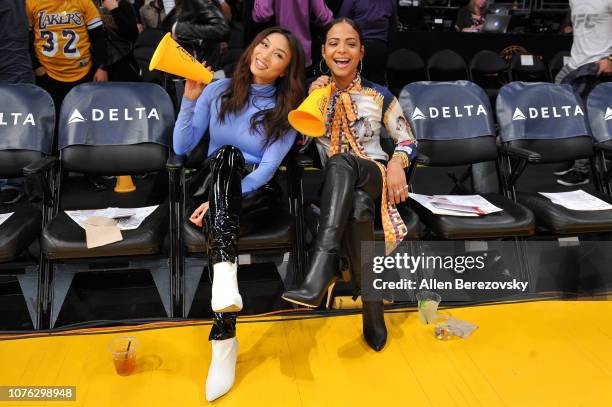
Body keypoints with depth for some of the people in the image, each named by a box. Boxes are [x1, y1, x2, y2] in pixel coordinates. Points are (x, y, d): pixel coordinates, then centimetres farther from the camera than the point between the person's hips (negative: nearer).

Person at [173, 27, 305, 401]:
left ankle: (224, 338, -45)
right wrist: (191, 97, -12)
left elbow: (267, 168, -13)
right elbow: (182, 148, 0)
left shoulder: (287, 110, -3)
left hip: (253, 190, -1)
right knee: (228, 154, -33)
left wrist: (222, 200, -25)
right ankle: (226, 277, -55)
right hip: (214, 184, 2)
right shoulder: (218, 91, 3)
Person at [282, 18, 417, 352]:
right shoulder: (314, 92, 11)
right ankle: (373, 309, -33)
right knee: (358, 208, -39)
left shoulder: (379, 95, 8)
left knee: (341, 162, -39)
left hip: (374, 177, -1)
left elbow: (408, 141, 11)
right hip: (335, 186, 1)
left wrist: (397, 163, -12)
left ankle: (320, 273, -50)